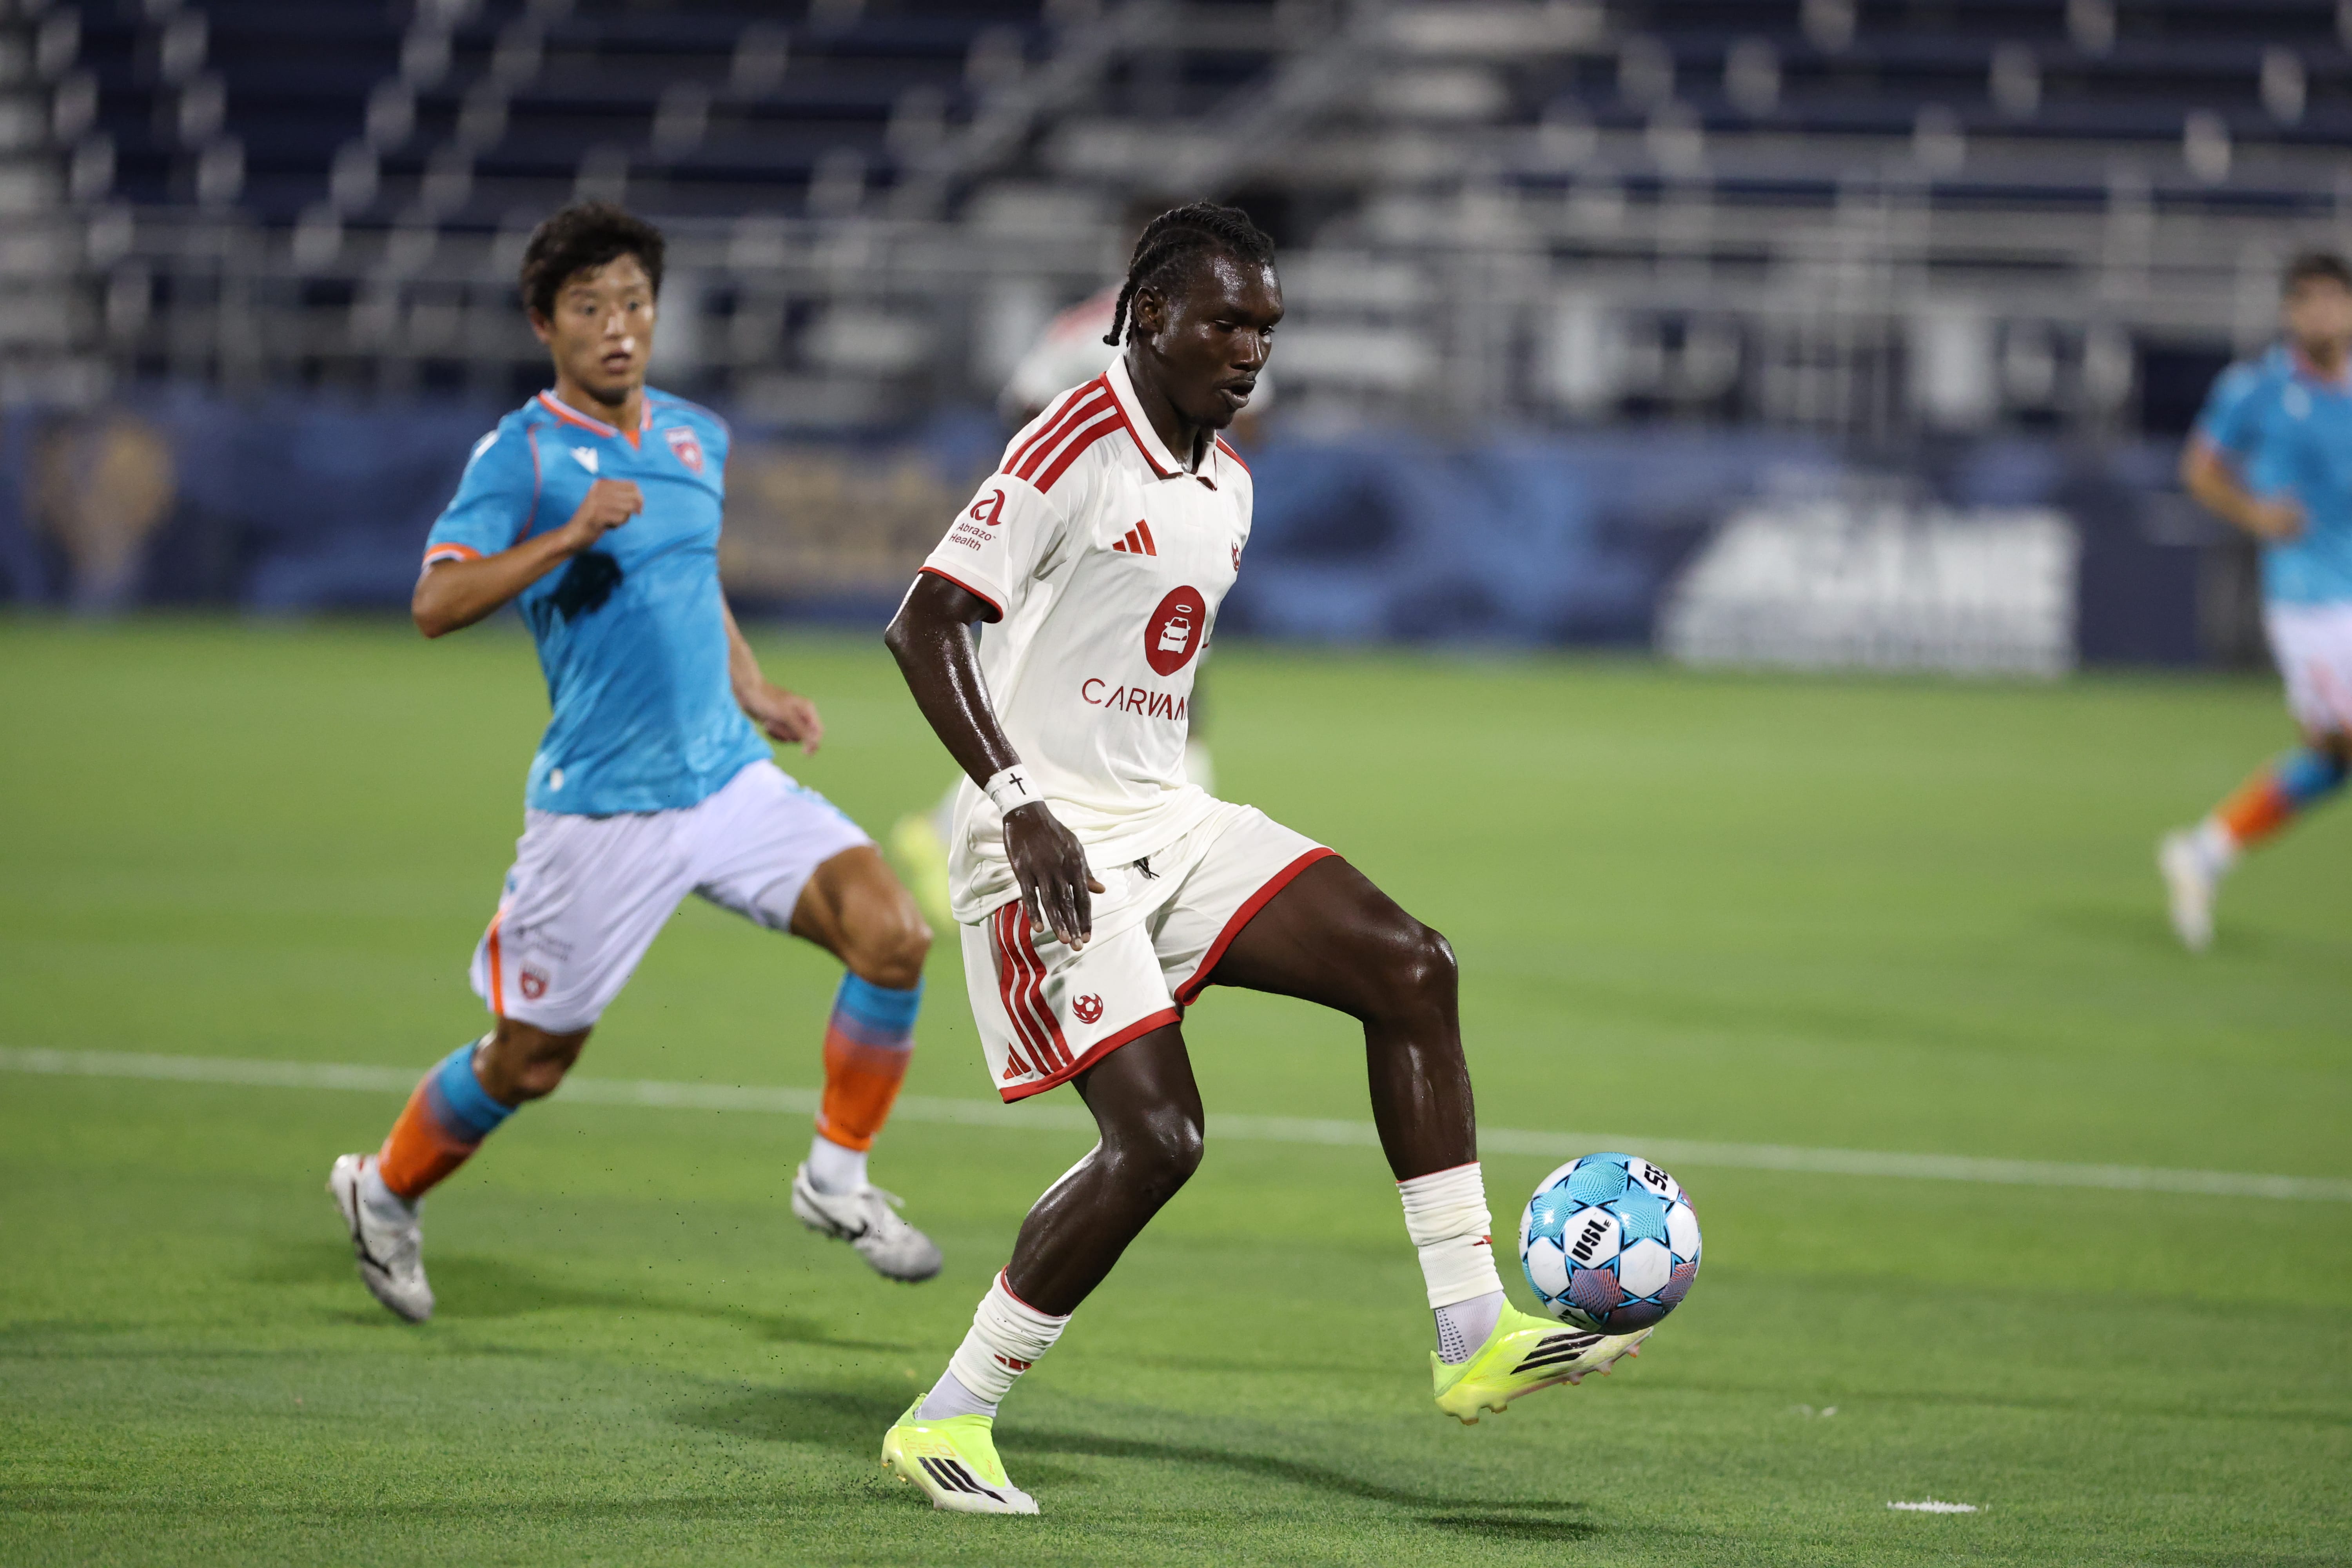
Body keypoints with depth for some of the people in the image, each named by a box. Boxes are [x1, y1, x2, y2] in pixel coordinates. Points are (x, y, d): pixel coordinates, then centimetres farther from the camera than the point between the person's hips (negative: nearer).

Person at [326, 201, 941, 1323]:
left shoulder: (696, 438, 11)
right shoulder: (522, 453, -9)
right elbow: (436, 604, -21)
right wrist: (569, 535, -32)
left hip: (731, 779, 5)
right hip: (600, 808, -5)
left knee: (892, 934, -14)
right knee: (533, 1060, 5)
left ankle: (838, 1176, 3)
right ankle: (384, 1191, 32)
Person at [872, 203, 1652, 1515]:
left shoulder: (1226, 484, 14)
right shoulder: (1074, 451, -13)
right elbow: (925, 625, -18)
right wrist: (1019, 807, -25)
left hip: (1170, 821, 9)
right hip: (1057, 847, -9)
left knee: (1408, 967, -6)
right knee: (1157, 1137, -18)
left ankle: (1473, 1335, -6)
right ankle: (946, 1422, -4)